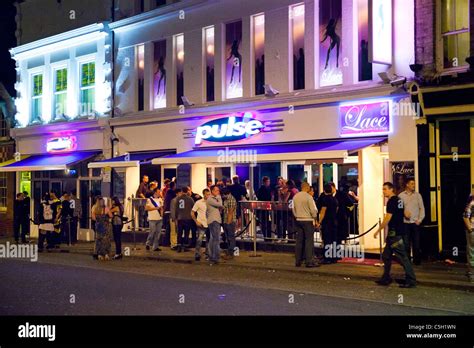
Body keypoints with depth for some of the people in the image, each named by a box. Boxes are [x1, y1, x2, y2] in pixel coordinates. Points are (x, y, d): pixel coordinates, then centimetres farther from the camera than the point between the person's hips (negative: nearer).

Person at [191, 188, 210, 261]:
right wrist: (196, 221, -8)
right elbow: (192, 213, 1)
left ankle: (208, 254, 23)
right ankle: (197, 255, 0)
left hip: (209, 224, 4)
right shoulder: (198, 202, -2)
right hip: (201, 225, -4)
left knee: (209, 240, 10)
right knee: (199, 240, -7)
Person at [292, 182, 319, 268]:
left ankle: (298, 261, 11)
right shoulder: (308, 197, -13)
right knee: (309, 241, -4)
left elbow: (293, 209, 13)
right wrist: (315, 220, 0)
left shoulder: (295, 197, 6)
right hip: (308, 220, -6)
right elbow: (313, 210, -11)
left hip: (298, 220, 6)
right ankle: (309, 261, -6)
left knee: (299, 241, 9)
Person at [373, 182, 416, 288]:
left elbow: (387, 218, -18)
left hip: (394, 233, -10)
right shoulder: (398, 200, 15)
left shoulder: (392, 201, -14)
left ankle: (411, 281, -4)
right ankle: (386, 279, 22)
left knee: (403, 257, -7)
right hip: (396, 232, 10)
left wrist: (378, 231, -11)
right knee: (386, 256, 15)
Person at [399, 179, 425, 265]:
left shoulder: (417, 195, 7)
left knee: (416, 243, 2)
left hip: (415, 223, 1)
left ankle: (417, 261, 12)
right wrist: (404, 213, -14)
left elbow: (422, 208, 7)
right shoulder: (401, 196, 2)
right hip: (405, 223, -1)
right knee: (406, 243, 0)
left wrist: (419, 219, -1)